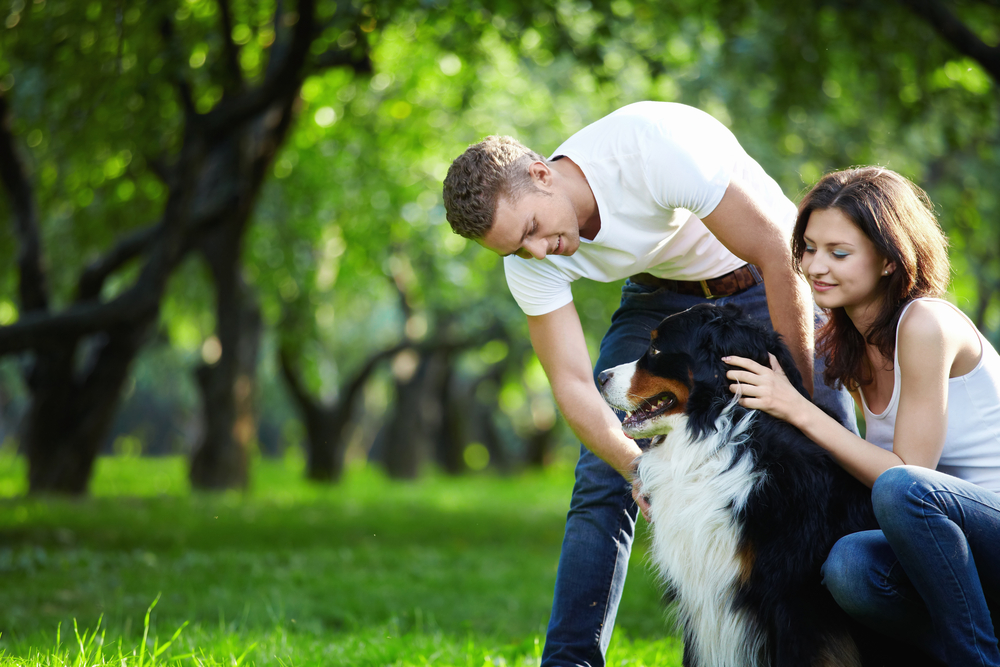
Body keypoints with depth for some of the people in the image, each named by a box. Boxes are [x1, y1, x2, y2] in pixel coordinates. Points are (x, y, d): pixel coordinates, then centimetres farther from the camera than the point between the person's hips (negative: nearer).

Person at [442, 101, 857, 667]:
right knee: (602, 479, -8)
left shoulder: (657, 144, -35)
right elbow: (573, 384, -17)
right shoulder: (530, 257, -18)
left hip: (766, 282, -4)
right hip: (662, 296, 4)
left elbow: (780, 255, -30)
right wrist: (640, 467, -36)